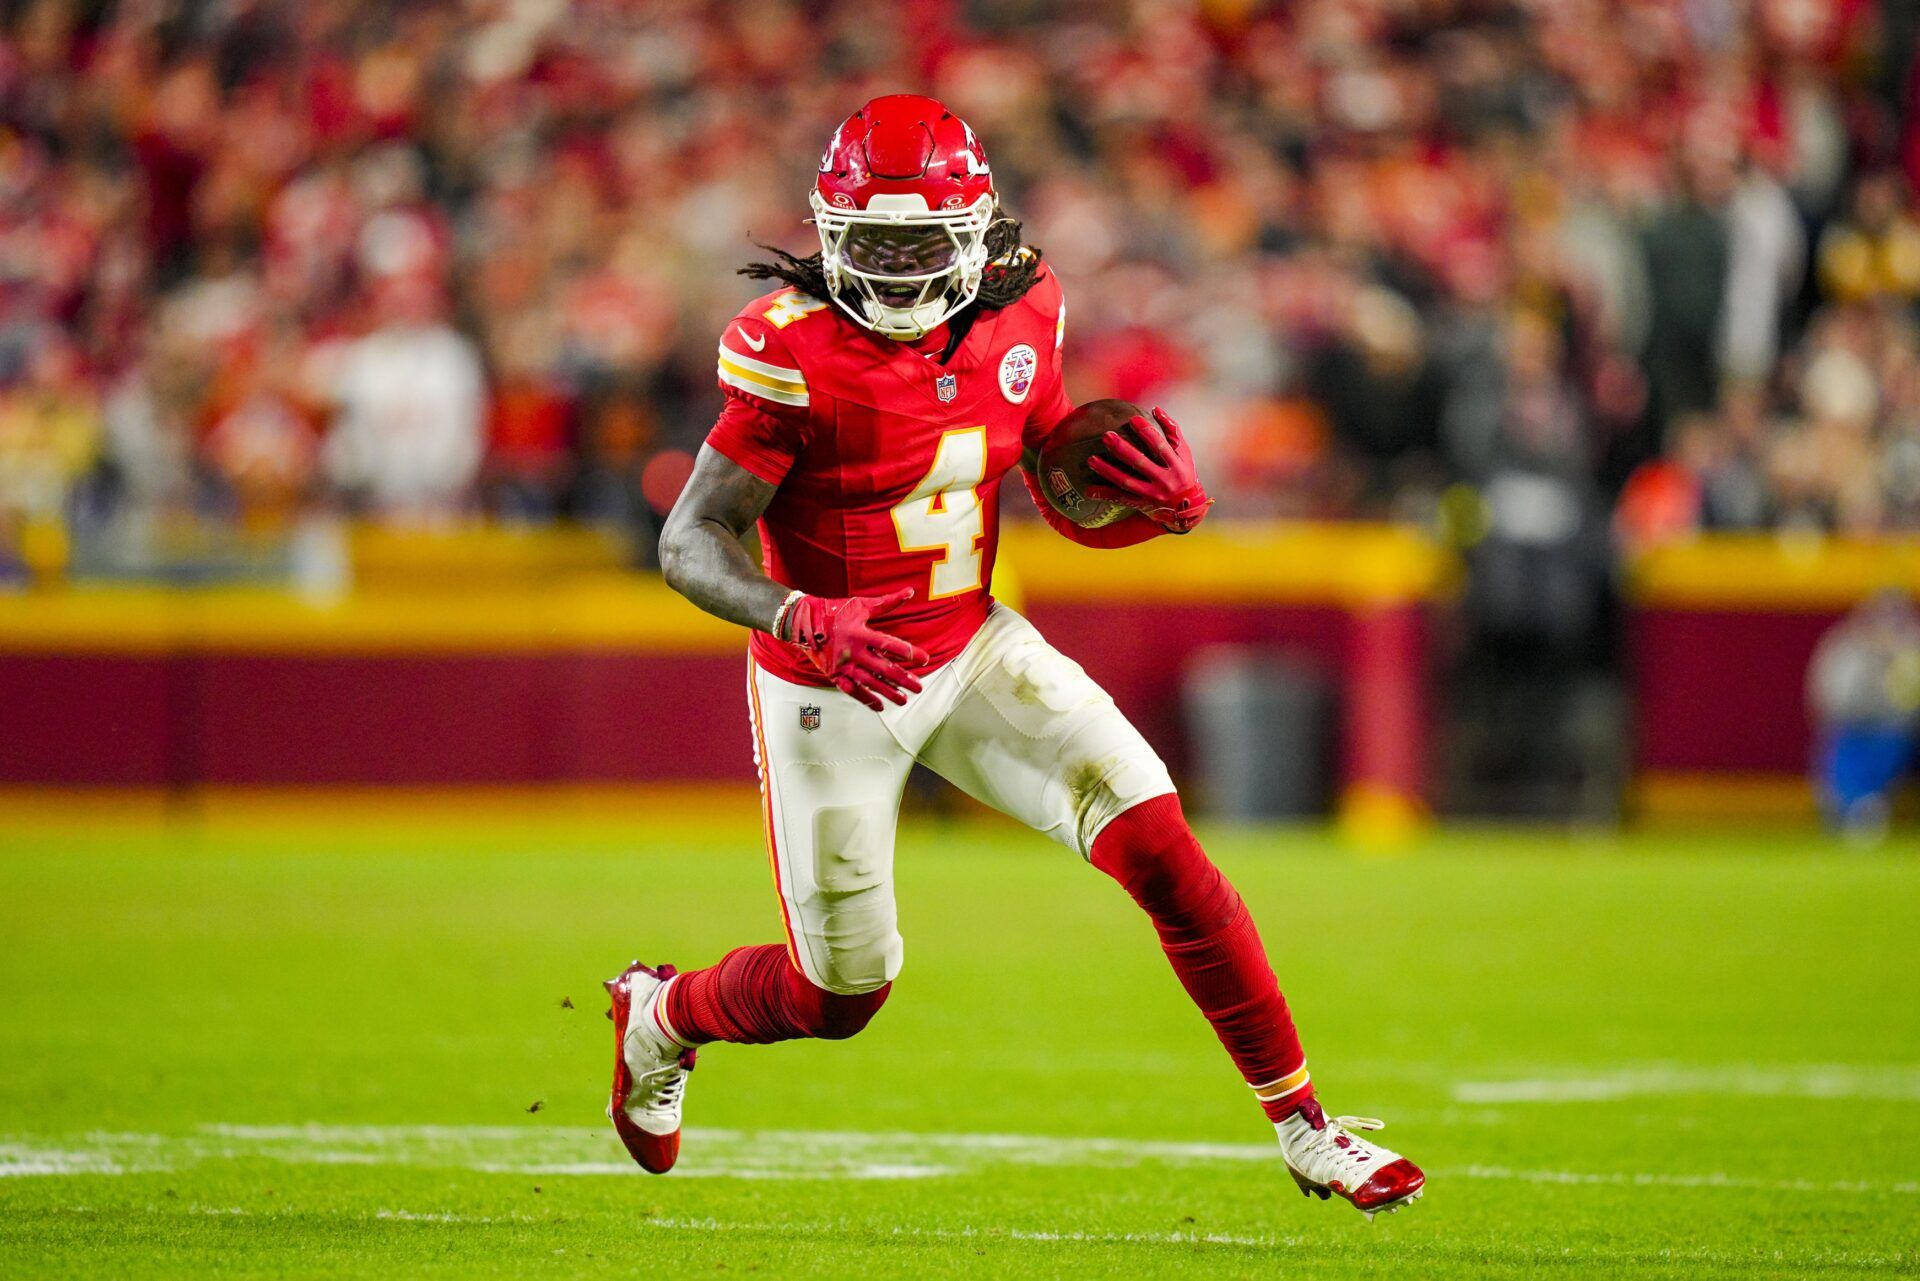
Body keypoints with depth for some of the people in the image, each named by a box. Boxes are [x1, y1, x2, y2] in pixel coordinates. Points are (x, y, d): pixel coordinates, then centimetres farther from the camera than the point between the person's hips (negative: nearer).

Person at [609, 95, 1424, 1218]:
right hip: (832, 691, -4)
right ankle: (660, 1019, 42)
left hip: (972, 650, 4)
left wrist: (1169, 504, -18)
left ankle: (1305, 1127, -4)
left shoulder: (1016, 317, -7)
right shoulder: (798, 354, -23)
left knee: (1159, 844, -13)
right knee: (837, 996, 8)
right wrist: (804, 620, -41)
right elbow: (691, 544, -23)